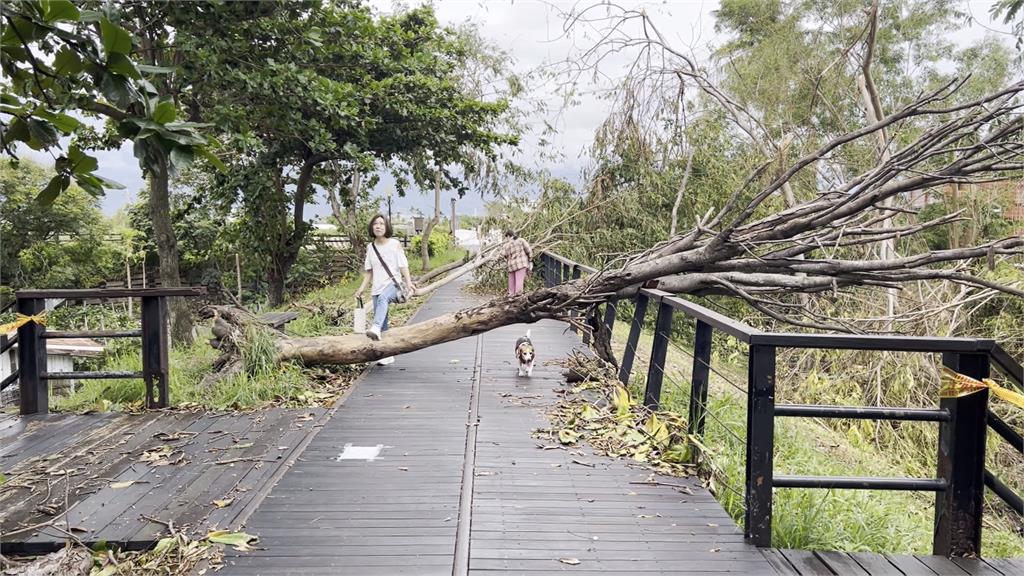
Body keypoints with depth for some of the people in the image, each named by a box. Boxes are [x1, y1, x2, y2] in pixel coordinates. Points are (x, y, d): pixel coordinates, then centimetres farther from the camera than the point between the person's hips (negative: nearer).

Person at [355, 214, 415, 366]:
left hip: (393, 284, -4)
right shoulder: (370, 247, 11)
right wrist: (362, 288, 7)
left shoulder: (395, 244, 0)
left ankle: (375, 328, -60)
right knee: (383, 325, 3)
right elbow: (369, 271, 17)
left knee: (383, 298, -39)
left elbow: (403, 265, -4)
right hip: (377, 288, 5)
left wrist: (408, 282, -19)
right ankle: (387, 355, 12)